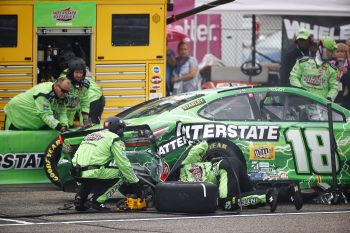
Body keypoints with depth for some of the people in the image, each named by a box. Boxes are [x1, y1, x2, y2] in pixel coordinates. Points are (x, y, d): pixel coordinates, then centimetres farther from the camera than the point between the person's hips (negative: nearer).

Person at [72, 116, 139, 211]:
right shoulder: (114, 139, 4)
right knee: (120, 173, 8)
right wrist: (135, 181, 12)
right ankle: (96, 201, -1)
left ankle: (79, 199, 15)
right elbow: (123, 163, 1)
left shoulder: (90, 136, 27)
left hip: (77, 174, 8)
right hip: (92, 173, -8)